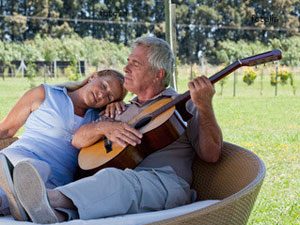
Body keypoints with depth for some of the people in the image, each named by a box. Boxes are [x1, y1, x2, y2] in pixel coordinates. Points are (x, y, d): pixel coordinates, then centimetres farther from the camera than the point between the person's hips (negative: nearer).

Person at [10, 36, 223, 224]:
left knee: (114, 180, -38)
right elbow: (78, 140, 17)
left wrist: (204, 106, -8)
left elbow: (212, 155, 4)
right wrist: (104, 127, -4)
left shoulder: (184, 106, 17)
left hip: (166, 184, -5)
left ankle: (53, 204, -60)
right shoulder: (124, 110, 30)